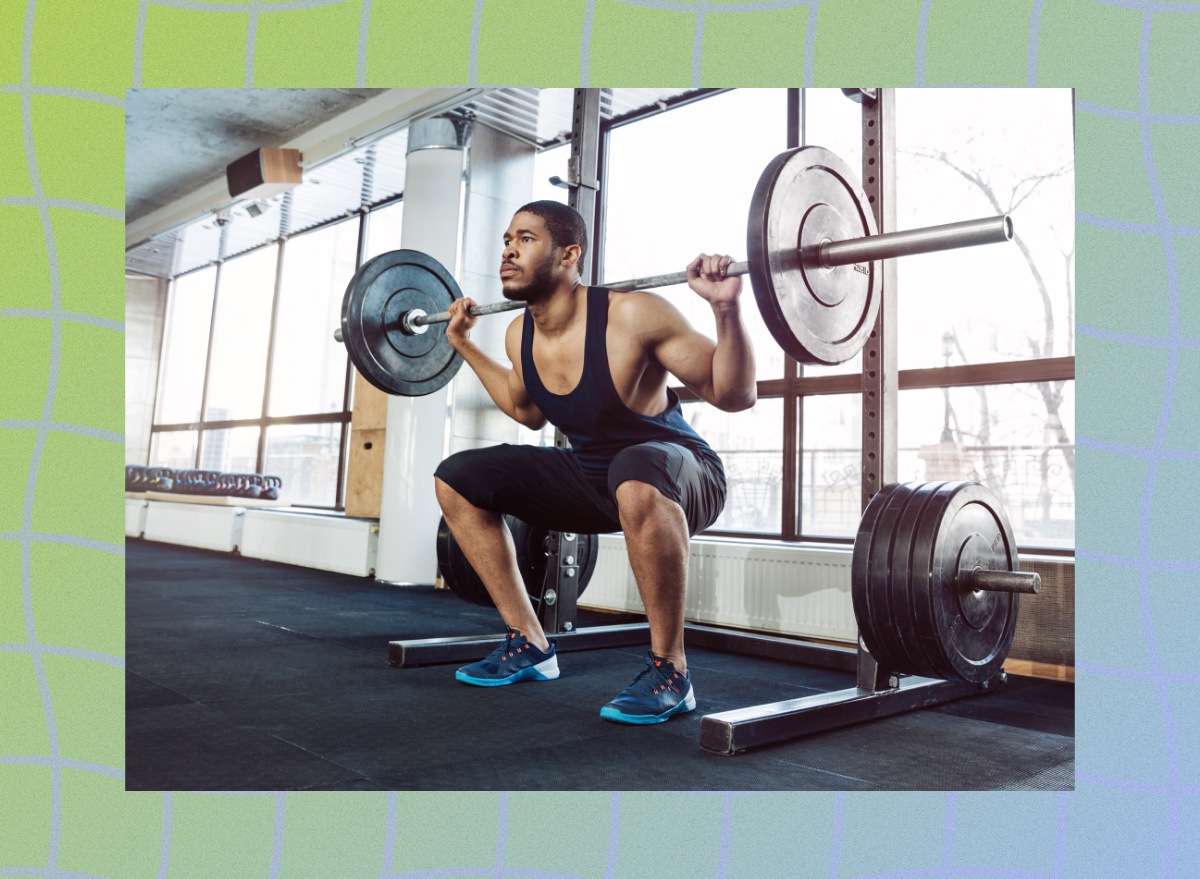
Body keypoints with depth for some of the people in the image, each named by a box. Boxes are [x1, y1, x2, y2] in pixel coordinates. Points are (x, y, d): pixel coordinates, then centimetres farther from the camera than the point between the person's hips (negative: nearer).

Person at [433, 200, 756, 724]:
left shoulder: (631, 316, -24)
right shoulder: (519, 337, -3)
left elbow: (734, 396, -19)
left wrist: (726, 309, -33)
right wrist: (465, 346, 15)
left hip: (680, 480, -7)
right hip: (593, 479, 7)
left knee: (635, 482, -44)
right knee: (456, 480, 2)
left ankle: (669, 671, -21)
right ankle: (530, 645, 8)